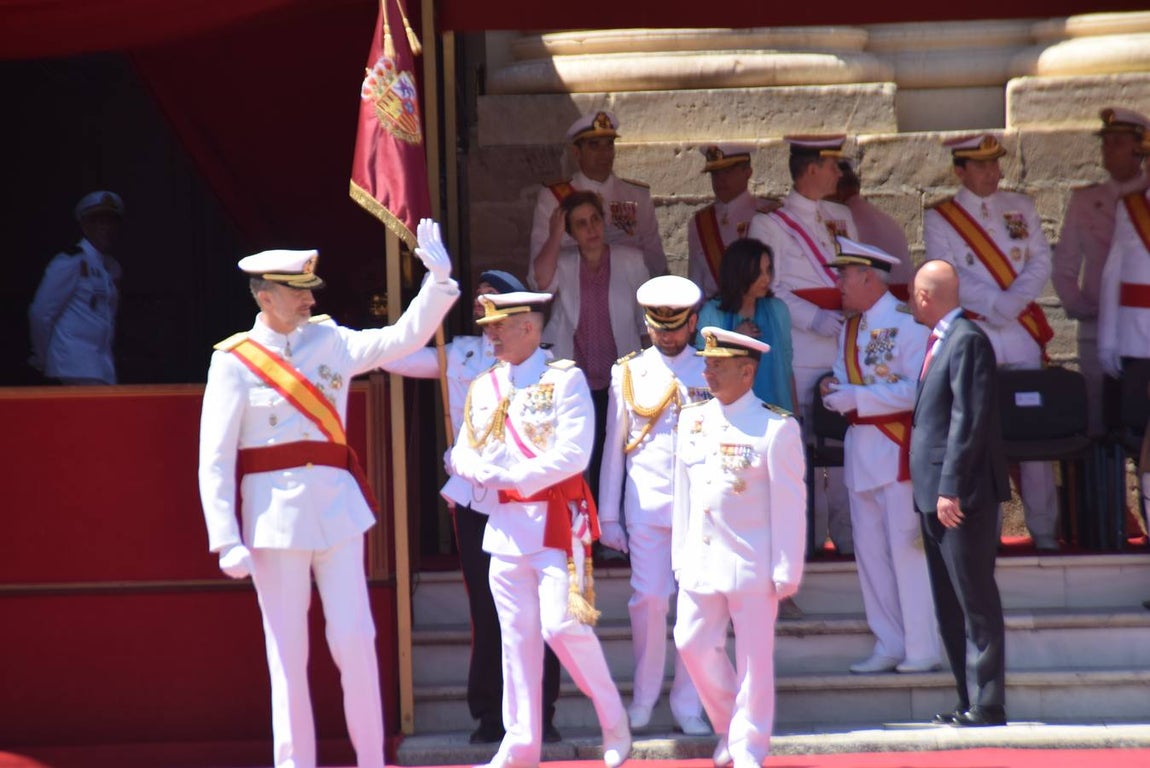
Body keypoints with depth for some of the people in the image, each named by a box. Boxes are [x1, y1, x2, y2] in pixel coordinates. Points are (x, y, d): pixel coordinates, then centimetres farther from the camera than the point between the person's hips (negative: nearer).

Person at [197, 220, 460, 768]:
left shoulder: (331, 343, 8)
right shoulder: (234, 361, -3)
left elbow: (404, 337, 4)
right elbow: (215, 460, -5)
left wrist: (440, 280, -9)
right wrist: (227, 540, -11)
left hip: (336, 506, 3)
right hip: (274, 513, -3)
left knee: (355, 639, 1)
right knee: (287, 651, 2)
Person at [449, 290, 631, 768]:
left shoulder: (565, 380, -4)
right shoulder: (482, 388, 13)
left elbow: (574, 453, -14)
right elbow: (463, 452, 12)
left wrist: (515, 477, -17)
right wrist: (482, 472, -11)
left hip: (556, 520, -5)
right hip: (505, 524, 5)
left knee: (563, 625, -13)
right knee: (516, 635, 6)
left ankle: (613, 722, 7)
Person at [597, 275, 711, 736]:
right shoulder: (628, 373, 7)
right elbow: (613, 447, 9)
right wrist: (608, 516, 6)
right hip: (645, 506, 0)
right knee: (648, 600, -4)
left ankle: (687, 704, 8)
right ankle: (643, 698, 12)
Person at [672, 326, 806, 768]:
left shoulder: (776, 428, -9)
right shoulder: (692, 421, 8)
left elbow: (790, 505, -8)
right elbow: (683, 493, 14)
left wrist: (786, 572, -10)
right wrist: (680, 556, 12)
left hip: (751, 563, -5)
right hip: (701, 562, 6)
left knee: (754, 658, 1)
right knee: (693, 644, 6)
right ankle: (729, 728, 26)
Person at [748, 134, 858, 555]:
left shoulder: (841, 217, 18)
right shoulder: (770, 223, -1)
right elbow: (769, 289, -8)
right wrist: (816, 319, -17)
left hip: (847, 345, 5)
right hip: (800, 354, -5)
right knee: (805, 442, -4)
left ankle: (849, 534, 8)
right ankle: (809, 536, 1)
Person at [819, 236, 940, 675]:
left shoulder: (906, 323, -11)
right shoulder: (852, 327, 14)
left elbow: (917, 389, -19)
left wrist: (855, 397, -19)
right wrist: (835, 389, 0)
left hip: (898, 447, -8)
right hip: (861, 448, 8)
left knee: (906, 547, -6)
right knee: (869, 551, 9)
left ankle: (921, 650, 0)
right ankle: (888, 647, 16)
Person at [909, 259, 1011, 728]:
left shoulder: (967, 341, -13)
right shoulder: (940, 341, 17)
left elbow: (970, 419, -19)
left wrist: (951, 490, -22)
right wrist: (933, 491, 16)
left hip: (962, 495, -10)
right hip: (937, 495, 10)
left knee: (976, 600, -7)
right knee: (950, 605, 12)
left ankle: (988, 706, -4)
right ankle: (969, 701, 18)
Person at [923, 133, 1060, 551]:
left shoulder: (1020, 207, 13)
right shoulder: (939, 218, 3)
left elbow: (1041, 261, 6)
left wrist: (1014, 300, -11)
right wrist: (995, 303, -15)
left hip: (1023, 331, 2)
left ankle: (1044, 530, 2)